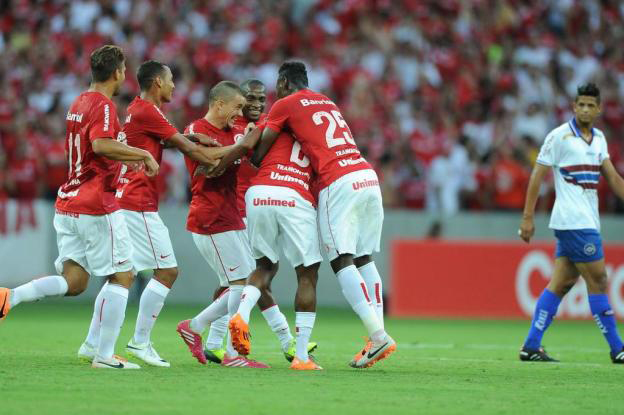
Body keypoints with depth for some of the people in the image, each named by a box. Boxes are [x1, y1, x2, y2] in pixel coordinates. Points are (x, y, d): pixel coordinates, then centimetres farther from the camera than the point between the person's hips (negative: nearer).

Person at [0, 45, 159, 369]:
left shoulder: (78, 104, 16)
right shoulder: (103, 105, -11)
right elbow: (101, 145, -29)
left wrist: (128, 158, 28)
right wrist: (142, 155, -19)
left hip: (68, 204, 8)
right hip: (97, 205, -8)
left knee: (73, 281, 5)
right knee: (122, 276, 1)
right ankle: (105, 355, -2)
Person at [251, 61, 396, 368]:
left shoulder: (284, 106, 8)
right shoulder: (327, 102, 28)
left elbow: (260, 150, 9)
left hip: (338, 182, -7)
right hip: (368, 177, 7)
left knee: (342, 262, -7)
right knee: (364, 260, 10)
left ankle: (378, 335, -19)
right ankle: (378, 332, 1)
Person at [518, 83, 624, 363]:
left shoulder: (599, 139, 14)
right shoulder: (560, 136, -8)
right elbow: (537, 176, -7)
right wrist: (527, 217, -10)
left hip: (588, 222, 7)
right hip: (573, 222, -7)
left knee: (562, 283, 5)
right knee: (598, 281, -6)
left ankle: (531, 346, 7)